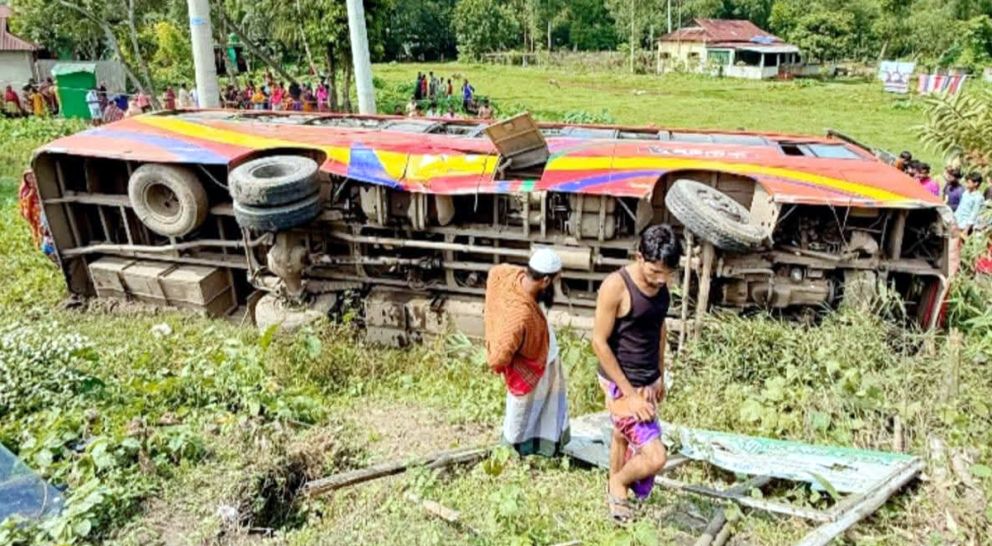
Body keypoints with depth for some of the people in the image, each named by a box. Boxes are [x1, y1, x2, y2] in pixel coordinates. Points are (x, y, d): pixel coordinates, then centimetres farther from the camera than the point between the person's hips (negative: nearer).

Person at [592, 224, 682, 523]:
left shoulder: (661, 283, -2)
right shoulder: (616, 286, -24)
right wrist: (630, 394, -20)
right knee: (655, 457, -10)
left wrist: (660, 375, 16)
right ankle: (618, 483, 19)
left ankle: (614, 490, 47)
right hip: (622, 383, -7)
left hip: (648, 381, 7)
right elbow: (599, 342, -21)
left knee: (624, 436, 25)